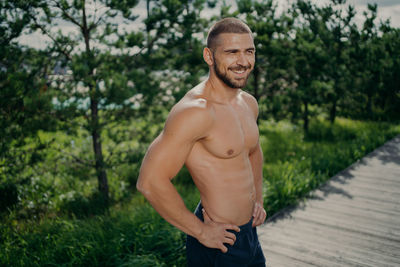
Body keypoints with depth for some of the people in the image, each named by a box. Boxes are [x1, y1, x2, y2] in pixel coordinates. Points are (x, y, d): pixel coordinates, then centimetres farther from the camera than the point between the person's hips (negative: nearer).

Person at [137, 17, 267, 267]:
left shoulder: (249, 103, 2)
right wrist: (200, 231, -17)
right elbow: (149, 182, -26)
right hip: (218, 241, -7)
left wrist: (258, 200, 11)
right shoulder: (195, 111, -25)